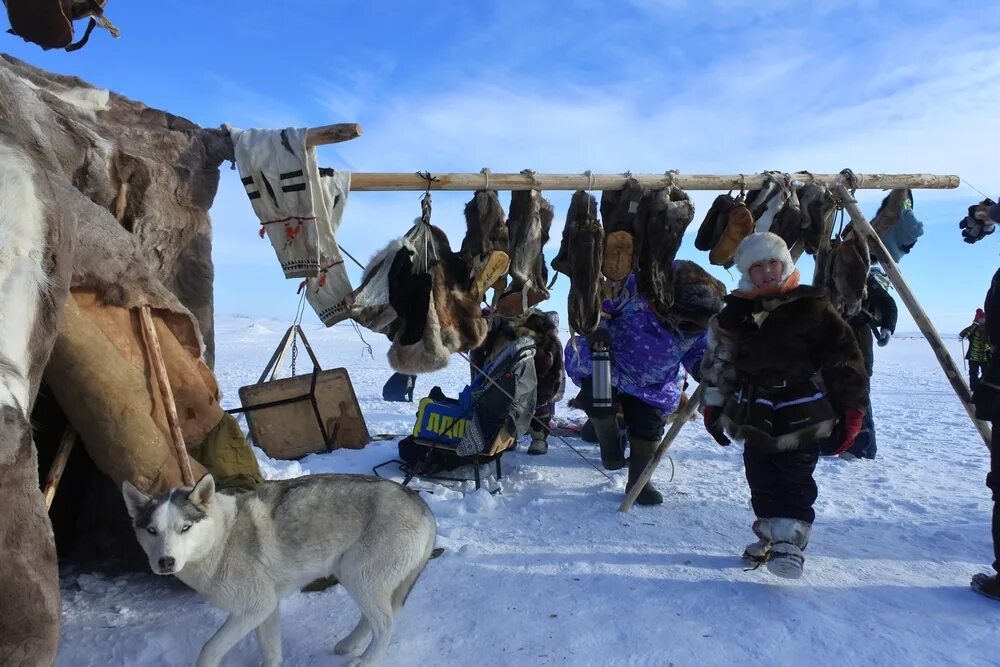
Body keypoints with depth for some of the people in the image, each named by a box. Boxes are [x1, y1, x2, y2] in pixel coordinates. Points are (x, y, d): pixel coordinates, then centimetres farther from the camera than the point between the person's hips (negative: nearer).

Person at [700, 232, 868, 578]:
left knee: (795, 482, -4)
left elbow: (844, 360, -5)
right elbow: (718, 363, 10)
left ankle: (790, 541, 2)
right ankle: (768, 536, 26)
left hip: (801, 416, -4)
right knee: (762, 482, 12)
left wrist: (851, 410, -7)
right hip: (754, 416, 4)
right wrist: (714, 406, 8)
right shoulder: (735, 314, 4)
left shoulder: (812, 307, -6)